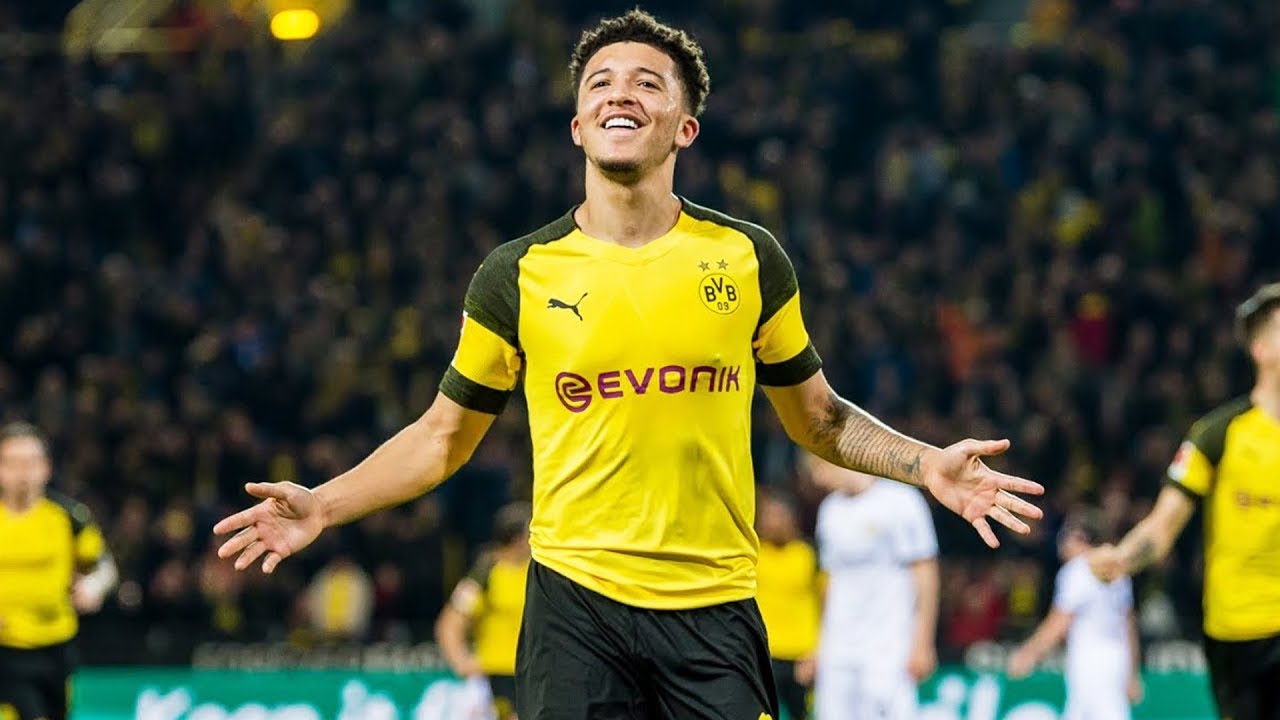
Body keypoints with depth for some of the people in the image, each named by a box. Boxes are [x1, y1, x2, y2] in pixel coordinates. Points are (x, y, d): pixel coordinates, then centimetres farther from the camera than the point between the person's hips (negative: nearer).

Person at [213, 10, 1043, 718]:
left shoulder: (748, 258, 5)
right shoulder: (518, 274, 3)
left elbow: (816, 415, 17)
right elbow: (446, 434, 13)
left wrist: (925, 464, 2)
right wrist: (322, 506, 2)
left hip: (716, 609, 1)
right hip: (575, 604, 0)